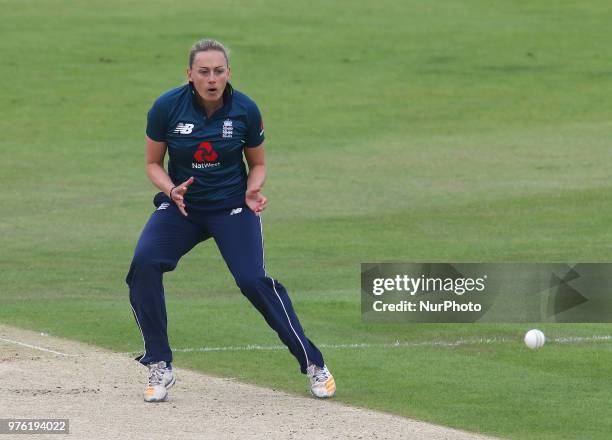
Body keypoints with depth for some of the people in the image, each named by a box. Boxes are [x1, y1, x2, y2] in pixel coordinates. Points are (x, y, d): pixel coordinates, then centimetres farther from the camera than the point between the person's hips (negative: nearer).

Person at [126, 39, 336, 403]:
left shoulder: (245, 110, -11)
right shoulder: (167, 107, -12)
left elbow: (258, 164, 4)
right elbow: (154, 163, 0)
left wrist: (253, 190, -17)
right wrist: (172, 190, -21)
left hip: (231, 206, -1)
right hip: (181, 206, 1)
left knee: (253, 279, -20)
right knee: (144, 264, -23)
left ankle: (313, 364, -3)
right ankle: (160, 368, -9)